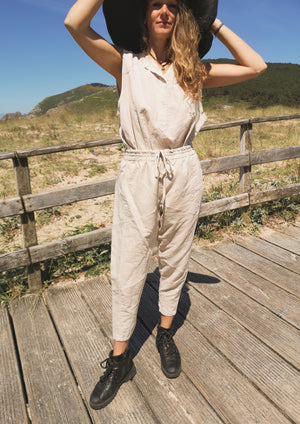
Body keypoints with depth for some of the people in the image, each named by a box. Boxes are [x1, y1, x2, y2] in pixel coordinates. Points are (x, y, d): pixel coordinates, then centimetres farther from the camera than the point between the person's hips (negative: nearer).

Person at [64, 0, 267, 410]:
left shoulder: (193, 70, 10)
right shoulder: (126, 64, 4)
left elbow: (255, 66, 6)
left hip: (184, 172, 3)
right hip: (138, 174, -2)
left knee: (175, 260, 12)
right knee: (128, 268, 2)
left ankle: (166, 334, 36)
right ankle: (119, 359, 21)